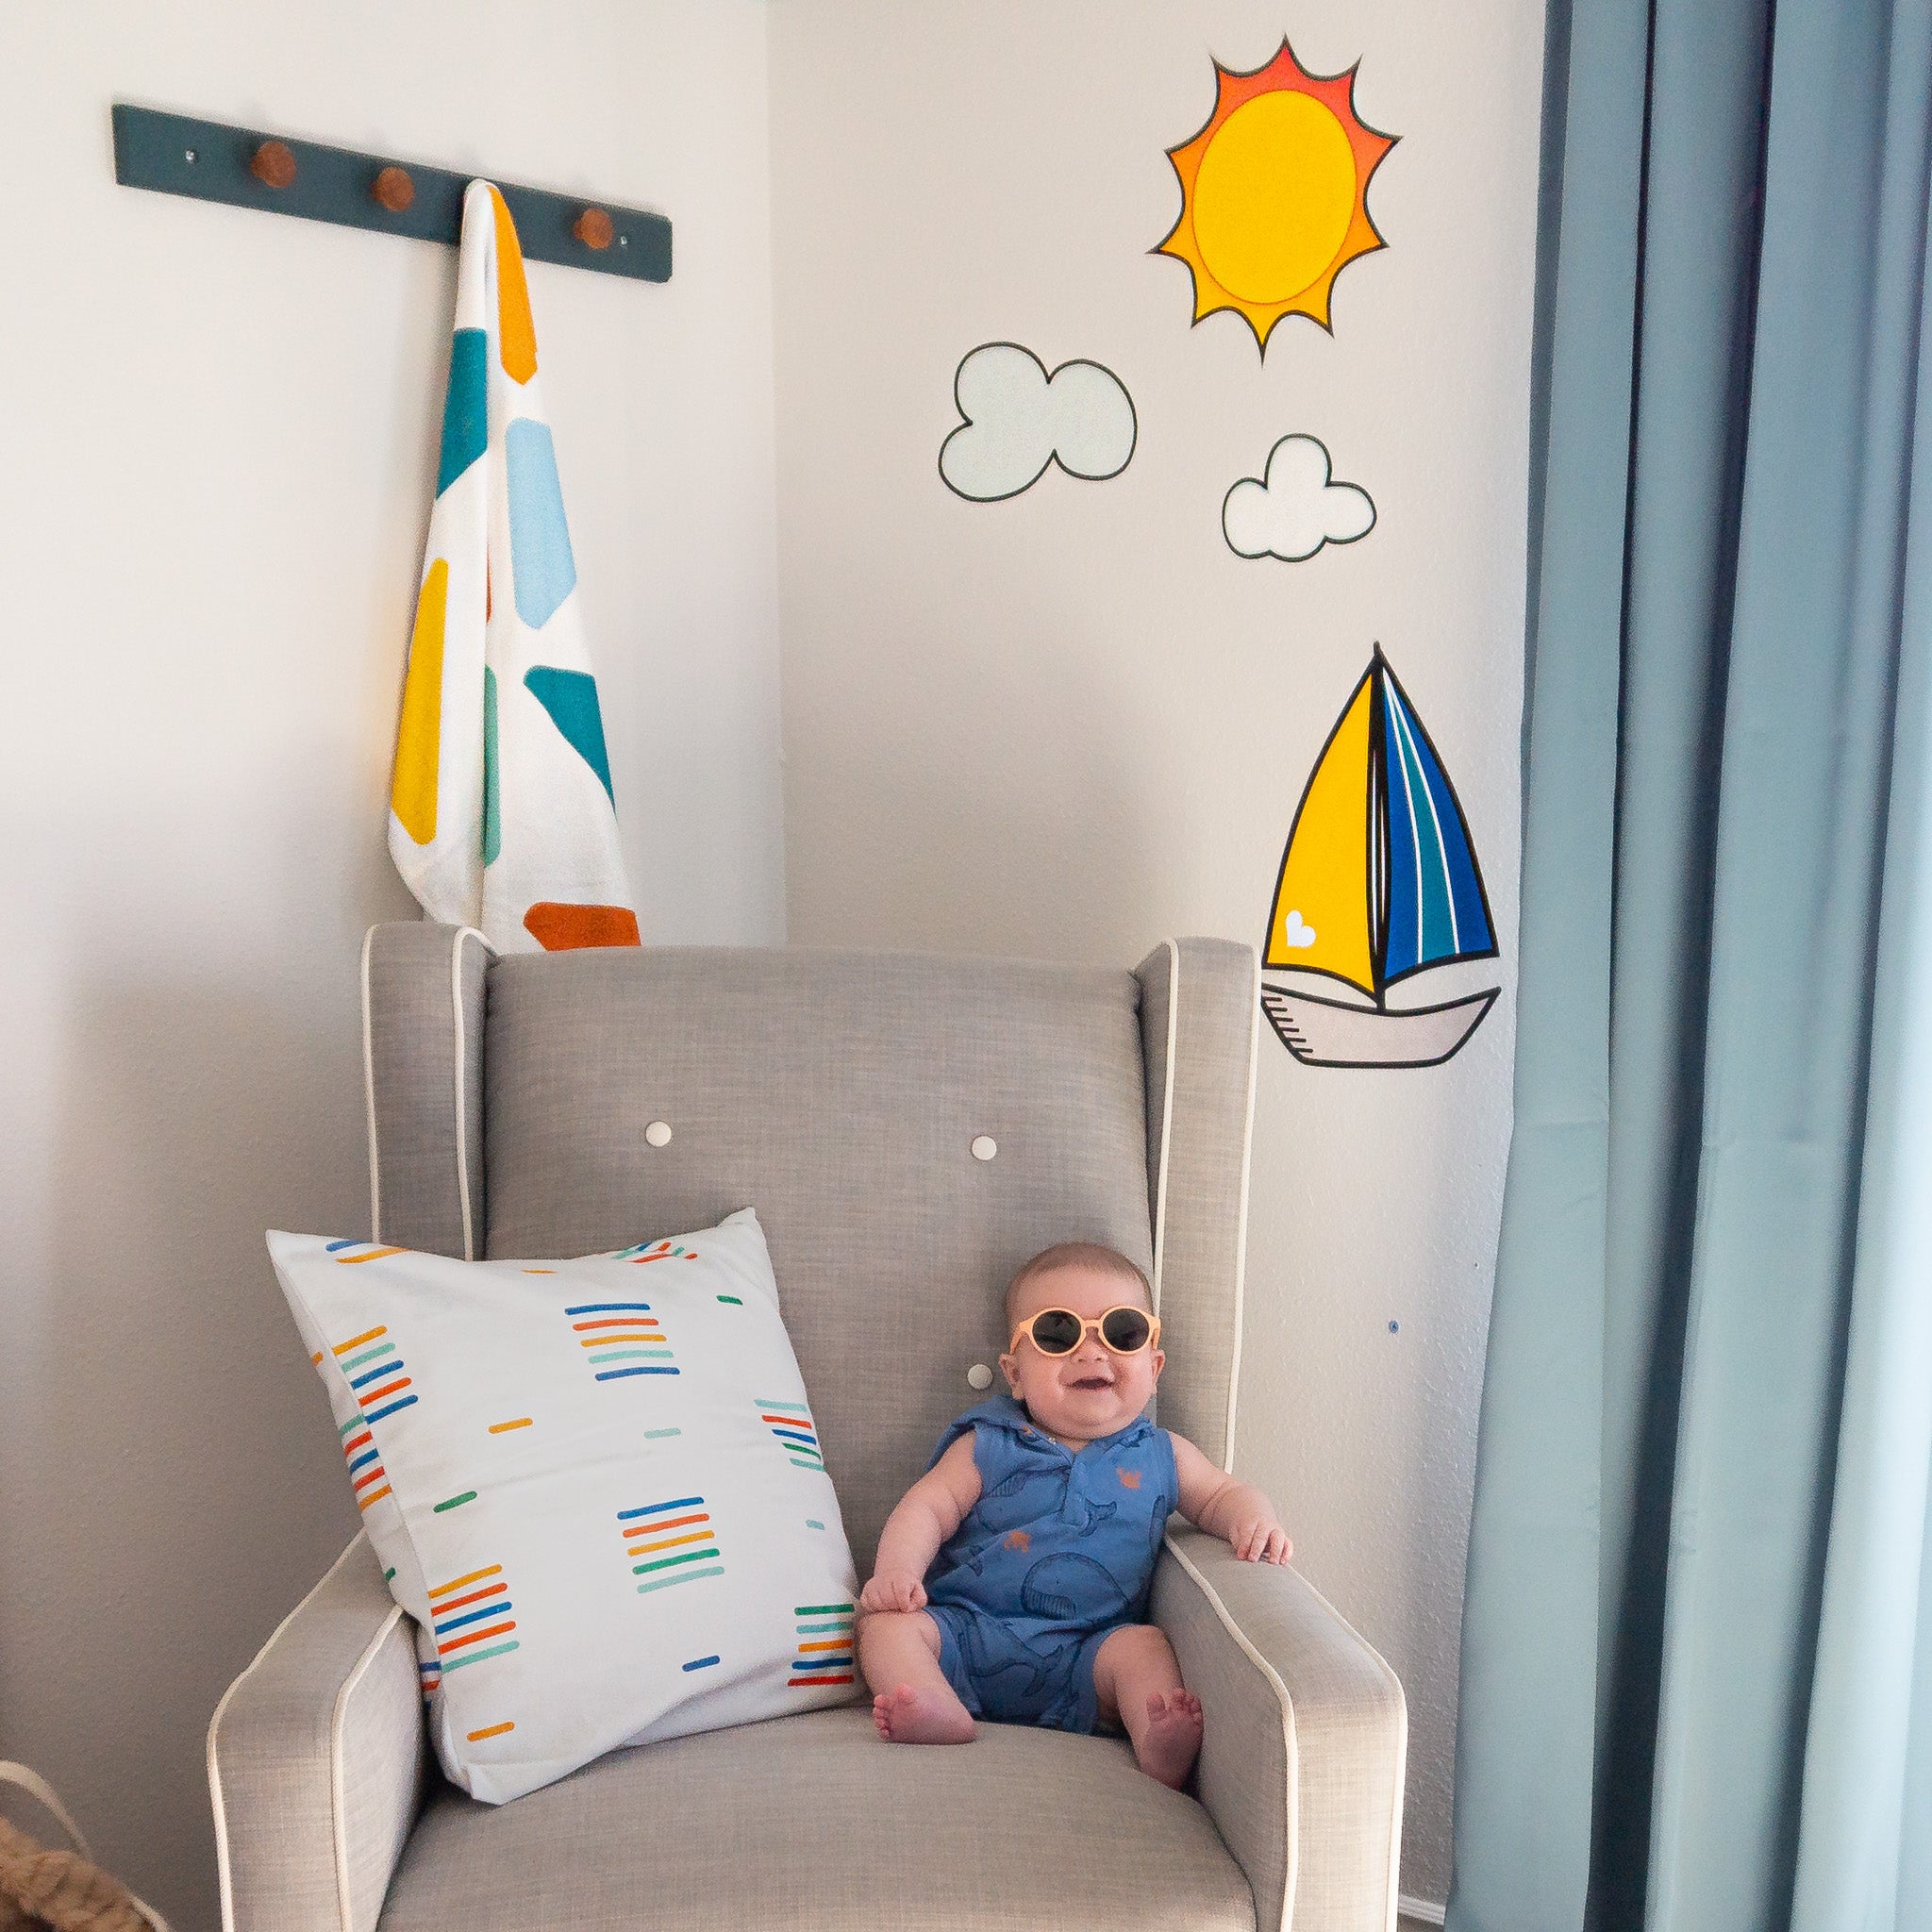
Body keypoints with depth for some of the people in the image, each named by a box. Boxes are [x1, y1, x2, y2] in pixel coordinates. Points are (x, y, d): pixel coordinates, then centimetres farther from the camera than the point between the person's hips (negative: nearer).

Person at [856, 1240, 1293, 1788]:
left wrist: (1253, 1517, -5)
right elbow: (927, 1506, 5)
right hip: (965, 1634, 0)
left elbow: (1221, 1494, 20)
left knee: (1143, 1646, -29)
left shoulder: (1161, 1456, 13)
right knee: (885, 1621, -23)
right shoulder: (989, 1445, 9)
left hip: (1086, 1658, 0)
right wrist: (896, 1572, -15)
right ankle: (944, 1718, -45)